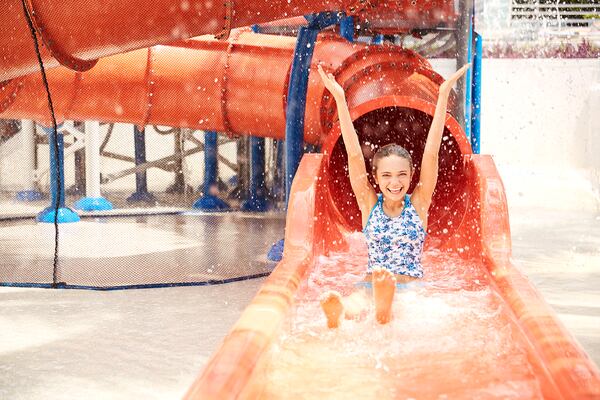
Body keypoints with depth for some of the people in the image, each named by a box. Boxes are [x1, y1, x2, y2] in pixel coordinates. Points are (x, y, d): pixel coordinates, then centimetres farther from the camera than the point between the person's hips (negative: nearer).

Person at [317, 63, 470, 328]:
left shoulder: (418, 204, 8)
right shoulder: (369, 204, 10)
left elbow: (432, 152, 2)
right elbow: (354, 155, 3)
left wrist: (444, 94, -4)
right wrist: (340, 99, -4)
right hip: (369, 286, 0)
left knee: (400, 304, -39)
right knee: (352, 308, -38)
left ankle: (384, 310, -71)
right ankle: (336, 312, -69)